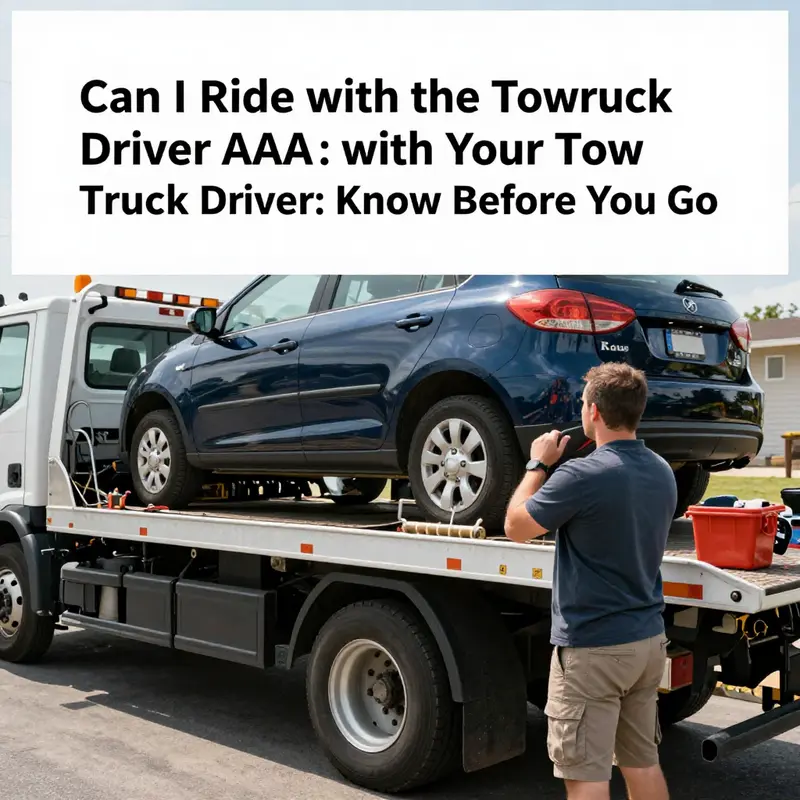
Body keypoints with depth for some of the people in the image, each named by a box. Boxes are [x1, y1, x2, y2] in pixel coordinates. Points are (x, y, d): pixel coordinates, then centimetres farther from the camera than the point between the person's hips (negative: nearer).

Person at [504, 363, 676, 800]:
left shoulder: (583, 475, -22)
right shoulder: (662, 472, 5)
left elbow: (516, 527, -10)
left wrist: (539, 464, 2)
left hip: (592, 647, -8)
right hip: (648, 639, 8)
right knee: (643, 762, 19)